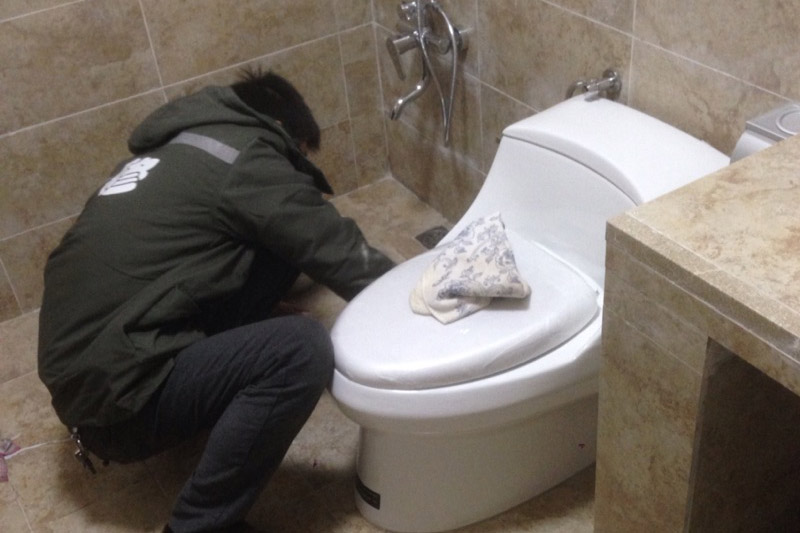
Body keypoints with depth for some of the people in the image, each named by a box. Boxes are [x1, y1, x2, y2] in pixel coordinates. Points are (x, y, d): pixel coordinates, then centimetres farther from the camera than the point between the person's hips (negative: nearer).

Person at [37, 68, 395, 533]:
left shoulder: (178, 147, 16)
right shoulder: (244, 154, -11)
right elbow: (337, 252, -6)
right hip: (113, 394, -9)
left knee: (276, 245, 4)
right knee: (303, 349, -26)